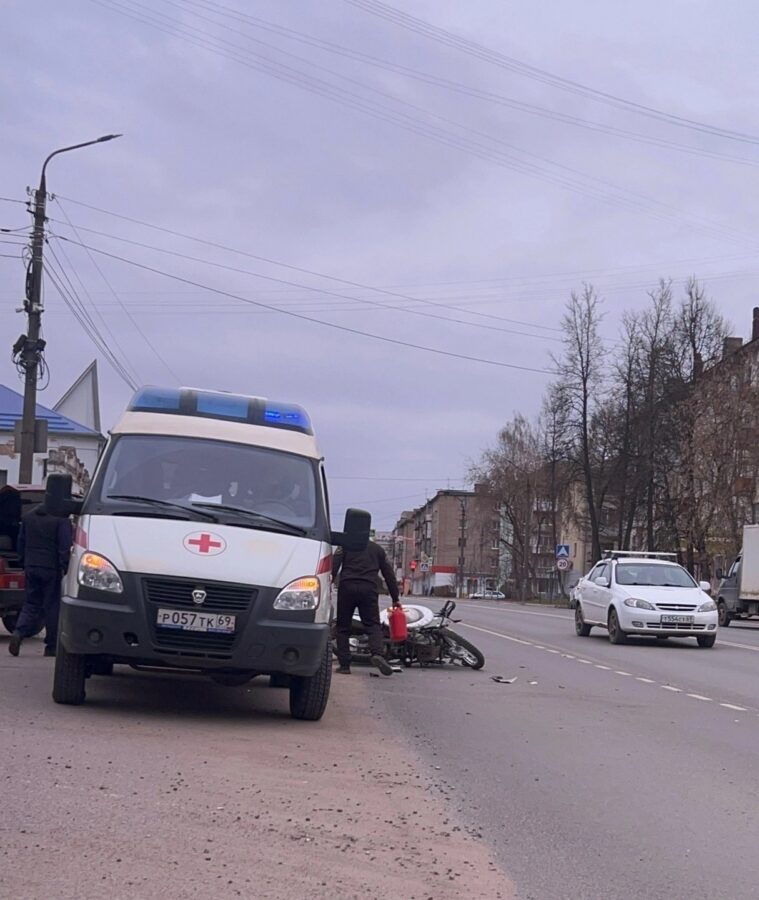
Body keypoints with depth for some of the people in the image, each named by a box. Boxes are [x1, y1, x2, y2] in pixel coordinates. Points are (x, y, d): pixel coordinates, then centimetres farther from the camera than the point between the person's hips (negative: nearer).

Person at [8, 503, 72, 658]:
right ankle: (51, 646, 6)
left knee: (31, 604, 12)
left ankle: (18, 633, -12)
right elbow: (65, 547, -15)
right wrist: (64, 568, -12)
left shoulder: (28, 516, 11)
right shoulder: (62, 519, -9)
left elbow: (21, 543, 16)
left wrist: (25, 564, 21)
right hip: (52, 569, -5)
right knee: (52, 606, 3)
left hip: (31, 568, 5)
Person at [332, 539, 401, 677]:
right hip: (369, 588, 1)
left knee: (343, 626, 7)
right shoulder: (378, 549, 23)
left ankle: (344, 664, 2)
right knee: (373, 625, 0)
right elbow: (389, 574, 23)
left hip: (347, 587, -1)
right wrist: (396, 598, 25)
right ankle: (378, 653, -26)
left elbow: (334, 566, 0)